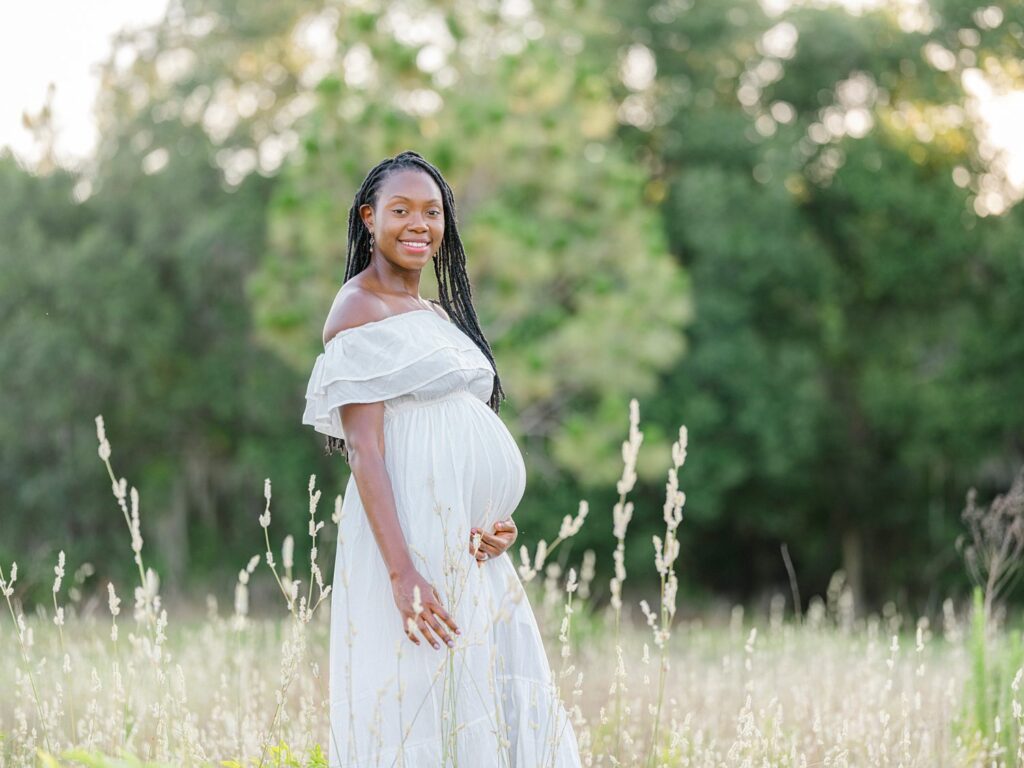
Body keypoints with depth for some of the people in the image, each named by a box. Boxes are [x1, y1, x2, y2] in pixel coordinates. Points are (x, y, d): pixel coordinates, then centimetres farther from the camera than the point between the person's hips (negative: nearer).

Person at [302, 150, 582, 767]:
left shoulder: (437, 313, 18)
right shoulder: (360, 308, -7)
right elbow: (364, 450, -15)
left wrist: (499, 520, 1)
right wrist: (401, 573, -24)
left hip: (469, 551, 8)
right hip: (411, 539, -8)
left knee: (497, 714, 7)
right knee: (420, 716, -7)